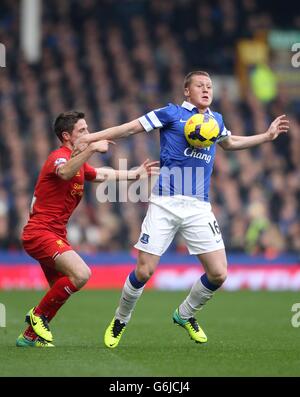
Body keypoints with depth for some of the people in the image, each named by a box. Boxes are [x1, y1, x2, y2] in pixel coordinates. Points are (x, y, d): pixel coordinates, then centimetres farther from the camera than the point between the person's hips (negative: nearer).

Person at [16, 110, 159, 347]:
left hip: (55, 236, 11)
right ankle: (39, 315, -10)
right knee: (81, 274, -25)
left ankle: (30, 336, 21)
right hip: (40, 232, -11)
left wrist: (136, 173, 31)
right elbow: (64, 172, -39)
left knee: (62, 290, 13)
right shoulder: (60, 157, -13)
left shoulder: (77, 161, 19)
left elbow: (101, 175, 35)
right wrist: (91, 149, -48)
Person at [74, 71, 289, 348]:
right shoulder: (172, 113, 4)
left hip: (199, 208, 4)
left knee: (218, 274, -6)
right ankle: (120, 320, 20)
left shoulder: (216, 120, 19)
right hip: (165, 203, -4)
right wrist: (91, 138, -3)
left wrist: (267, 136, 37)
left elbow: (229, 142, 40)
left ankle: (185, 315, 22)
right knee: (144, 272, -8)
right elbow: (132, 127, 3)